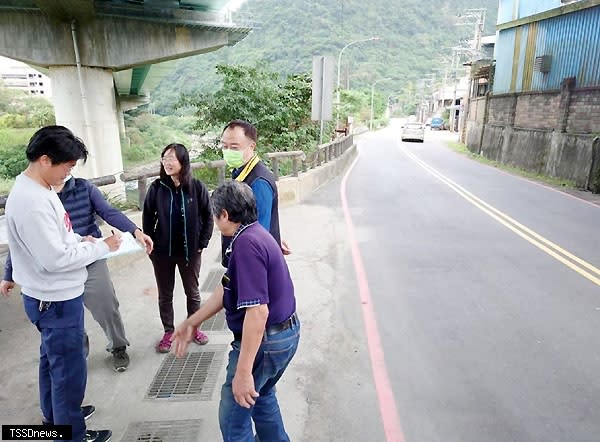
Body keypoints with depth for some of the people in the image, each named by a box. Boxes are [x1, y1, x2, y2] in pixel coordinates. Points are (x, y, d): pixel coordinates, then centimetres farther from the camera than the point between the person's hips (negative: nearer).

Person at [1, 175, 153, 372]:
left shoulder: (84, 187, -4)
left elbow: (110, 213, -10)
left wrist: (135, 231, -26)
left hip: (92, 262, 0)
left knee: (107, 309, 6)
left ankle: (118, 348, 31)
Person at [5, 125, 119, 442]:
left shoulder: (36, 189, 3)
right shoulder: (32, 201, -28)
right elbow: (55, 259, -28)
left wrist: (80, 240, 2)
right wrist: (101, 247, -18)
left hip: (53, 296, 10)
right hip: (56, 300, -10)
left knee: (52, 359, 26)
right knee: (69, 369, 7)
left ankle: (55, 416, 47)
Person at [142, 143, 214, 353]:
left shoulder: (197, 187, -11)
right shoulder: (156, 188, -7)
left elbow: (207, 217, -3)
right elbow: (147, 218, 2)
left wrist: (202, 243, -5)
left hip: (190, 251, -1)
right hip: (162, 252, 1)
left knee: (192, 292, 15)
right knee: (165, 294, 14)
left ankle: (194, 328, 36)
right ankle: (168, 332, 33)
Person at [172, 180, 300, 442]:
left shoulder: (246, 244, -26)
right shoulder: (254, 234, 7)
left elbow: (257, 312, -31)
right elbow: (228, 291, 13)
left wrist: (243, 372, -28)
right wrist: (192, 322, 19)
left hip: (265, 340, -10)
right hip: (285, 332, 10)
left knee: (233, 418, 10)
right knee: (260, 396, 31)